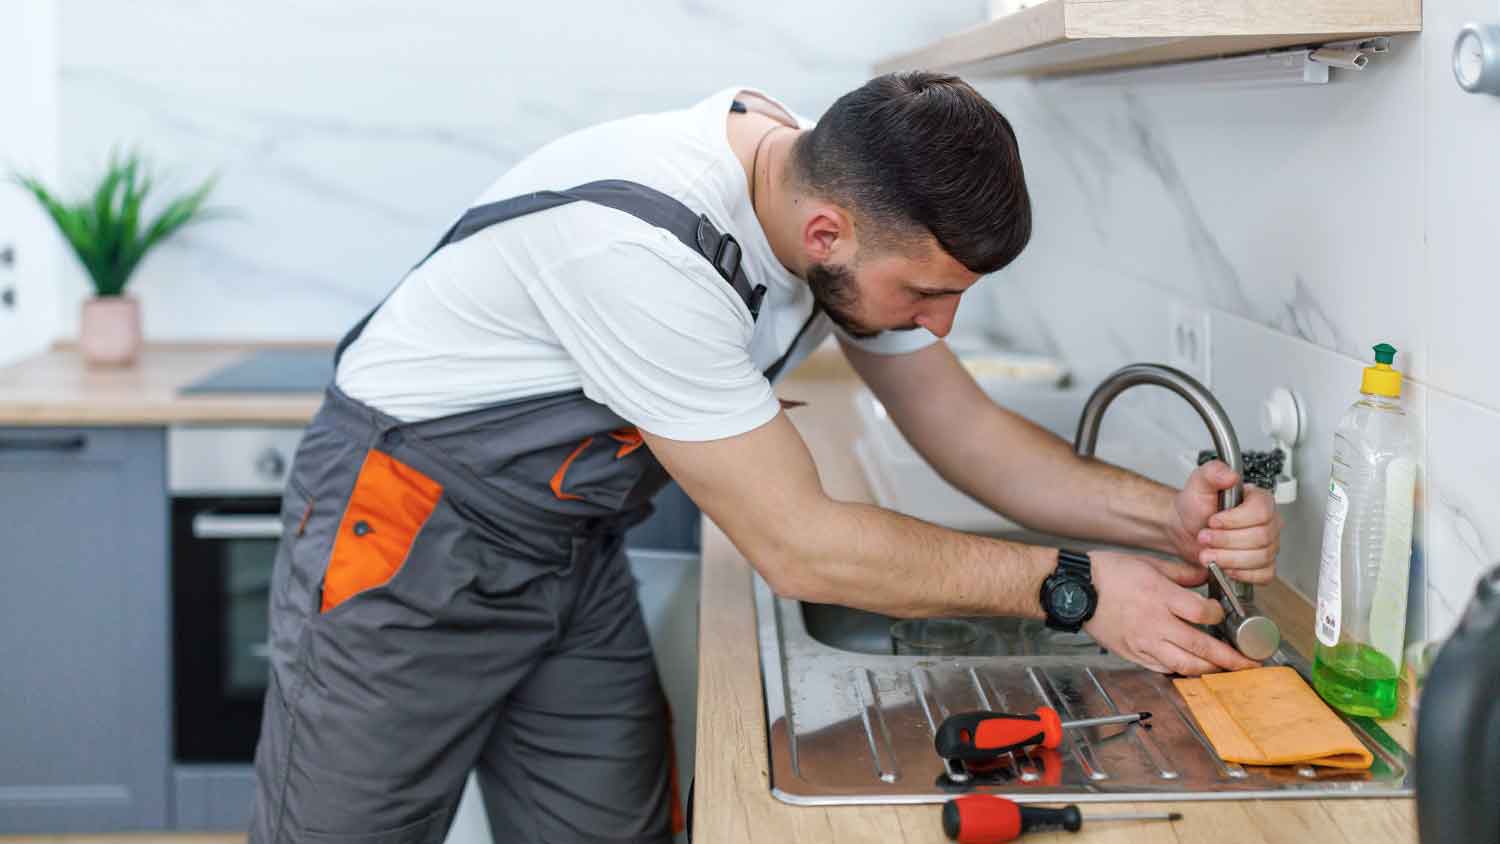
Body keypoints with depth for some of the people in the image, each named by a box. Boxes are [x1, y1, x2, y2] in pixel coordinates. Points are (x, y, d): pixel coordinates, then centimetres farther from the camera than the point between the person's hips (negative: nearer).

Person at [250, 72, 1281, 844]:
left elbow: (963, 428, 0)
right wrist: (1072, 587, -25)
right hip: (408, 531, -7)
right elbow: (799, 547, -29)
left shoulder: (848, 195, -10)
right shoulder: (644, 241, -35)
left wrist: (1166, 514, -15)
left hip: (570, 541, 7)